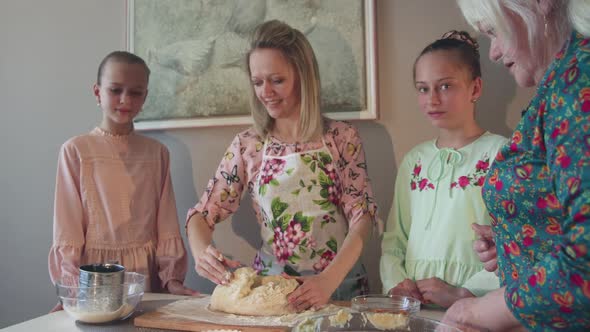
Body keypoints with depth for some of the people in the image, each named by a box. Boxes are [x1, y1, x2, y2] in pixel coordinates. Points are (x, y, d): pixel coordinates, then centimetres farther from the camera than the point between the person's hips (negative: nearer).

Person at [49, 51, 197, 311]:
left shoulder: (156, 152, 4)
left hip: (147, 270, 2)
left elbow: (166, 223, 4)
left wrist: (172, 276, -2)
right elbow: (66, 227, -3)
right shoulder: (75, 150, -3)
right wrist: (72, 288, -9)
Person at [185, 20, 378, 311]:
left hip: (338, 282, -1)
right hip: (269, 284, 1)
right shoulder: (246, 145, 2)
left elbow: (362, 216, -6)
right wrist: (201, 251, -19)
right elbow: (204, 213, 2)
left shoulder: (341, 138, -3)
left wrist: (329, 279, -21)